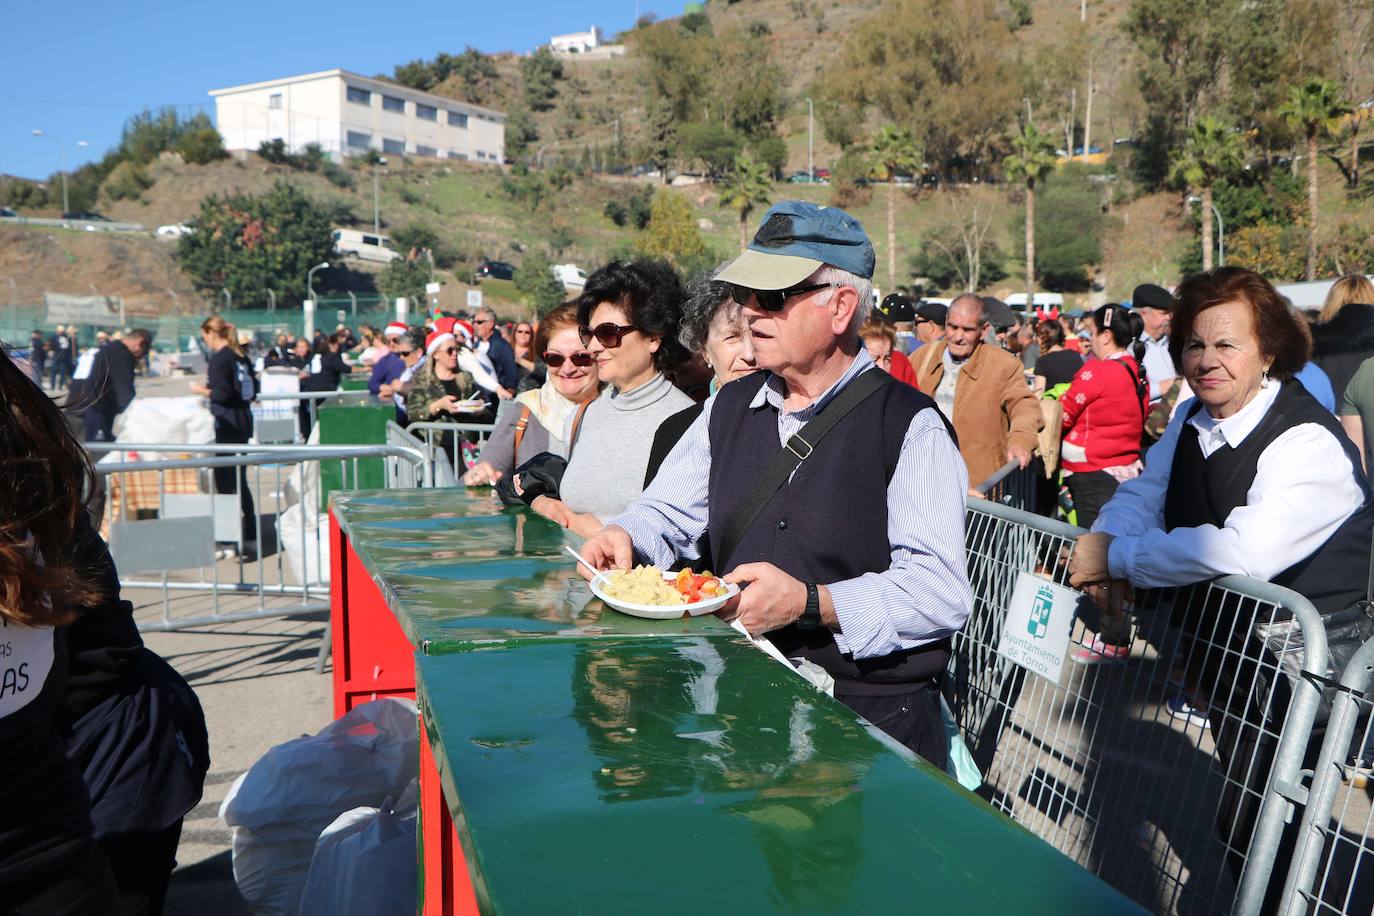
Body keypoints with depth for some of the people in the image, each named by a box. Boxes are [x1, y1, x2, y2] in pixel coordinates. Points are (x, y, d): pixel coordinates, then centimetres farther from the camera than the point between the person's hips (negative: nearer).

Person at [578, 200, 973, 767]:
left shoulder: (910, 426, -7)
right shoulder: (730, 408, 13)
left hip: (873, 712, -4)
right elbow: (668, 512, 22)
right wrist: (625, 536, -1)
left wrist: (809, 604, -25)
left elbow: (942, 590, -15)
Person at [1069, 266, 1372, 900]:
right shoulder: (1193, 419, 3)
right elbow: (1142, 493, 8)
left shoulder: (1309, 444, -24)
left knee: (1256, 835, -1)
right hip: (1222, 647, 7)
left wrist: (1115, 557, -28)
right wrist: (1107, 540, -16)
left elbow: (1243, 551, -38)